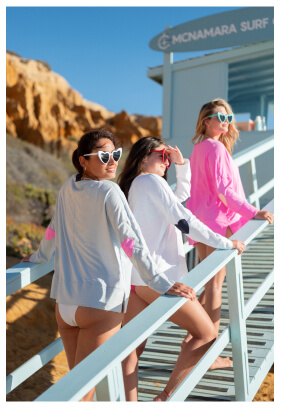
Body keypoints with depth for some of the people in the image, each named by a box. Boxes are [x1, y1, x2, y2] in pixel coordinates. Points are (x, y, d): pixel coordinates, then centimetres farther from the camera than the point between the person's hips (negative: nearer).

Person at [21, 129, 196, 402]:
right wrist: (162, 283, -20)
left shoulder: (68, 189, 8)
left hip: (64, 302, 7)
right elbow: (131, 242, -19)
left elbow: (53, 230, 21)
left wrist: (39, 256, 39)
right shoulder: (109, 192, -11)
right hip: (102, 303, -7)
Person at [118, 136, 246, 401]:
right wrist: (226, 243, -9)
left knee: (134, 346, 9)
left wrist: (181, 163, 18)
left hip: (134, 278, 9)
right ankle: (165, 397, 2)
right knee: (207, 334, 4)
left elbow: (183, 194, 30)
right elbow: (184, 220, -14)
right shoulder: (151, 181, -8)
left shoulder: (135, 185, 21)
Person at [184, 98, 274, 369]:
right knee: (215, 285, -3)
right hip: (217, 220, -9)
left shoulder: (198, 148, 15)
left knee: (211, 282, 19)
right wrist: (253, 212, -23)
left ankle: (192, 337, 25)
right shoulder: (216, 147, -13)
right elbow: (223, 189, -20)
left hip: (200, 221, 9)